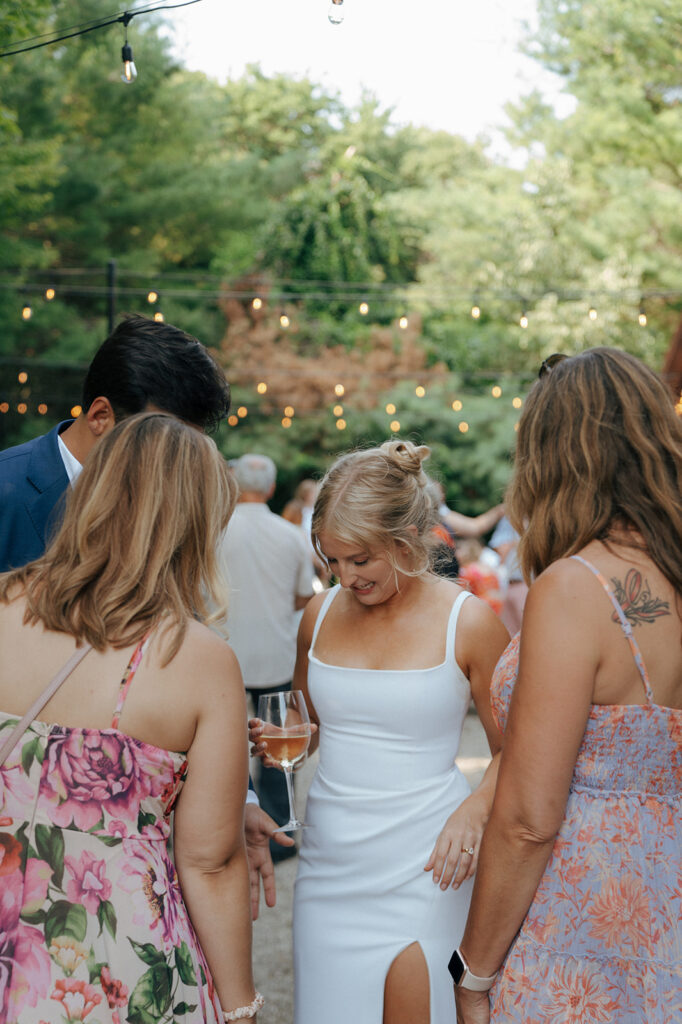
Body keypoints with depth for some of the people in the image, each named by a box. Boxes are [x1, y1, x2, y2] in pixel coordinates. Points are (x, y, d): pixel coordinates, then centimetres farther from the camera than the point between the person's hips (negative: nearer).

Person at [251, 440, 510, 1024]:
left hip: (420, 866, -4)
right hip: (329, 860, 4)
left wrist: (475, 810, -17)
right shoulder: (320, 615, 6)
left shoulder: (469, 622, -6)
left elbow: (512, 750, 1)